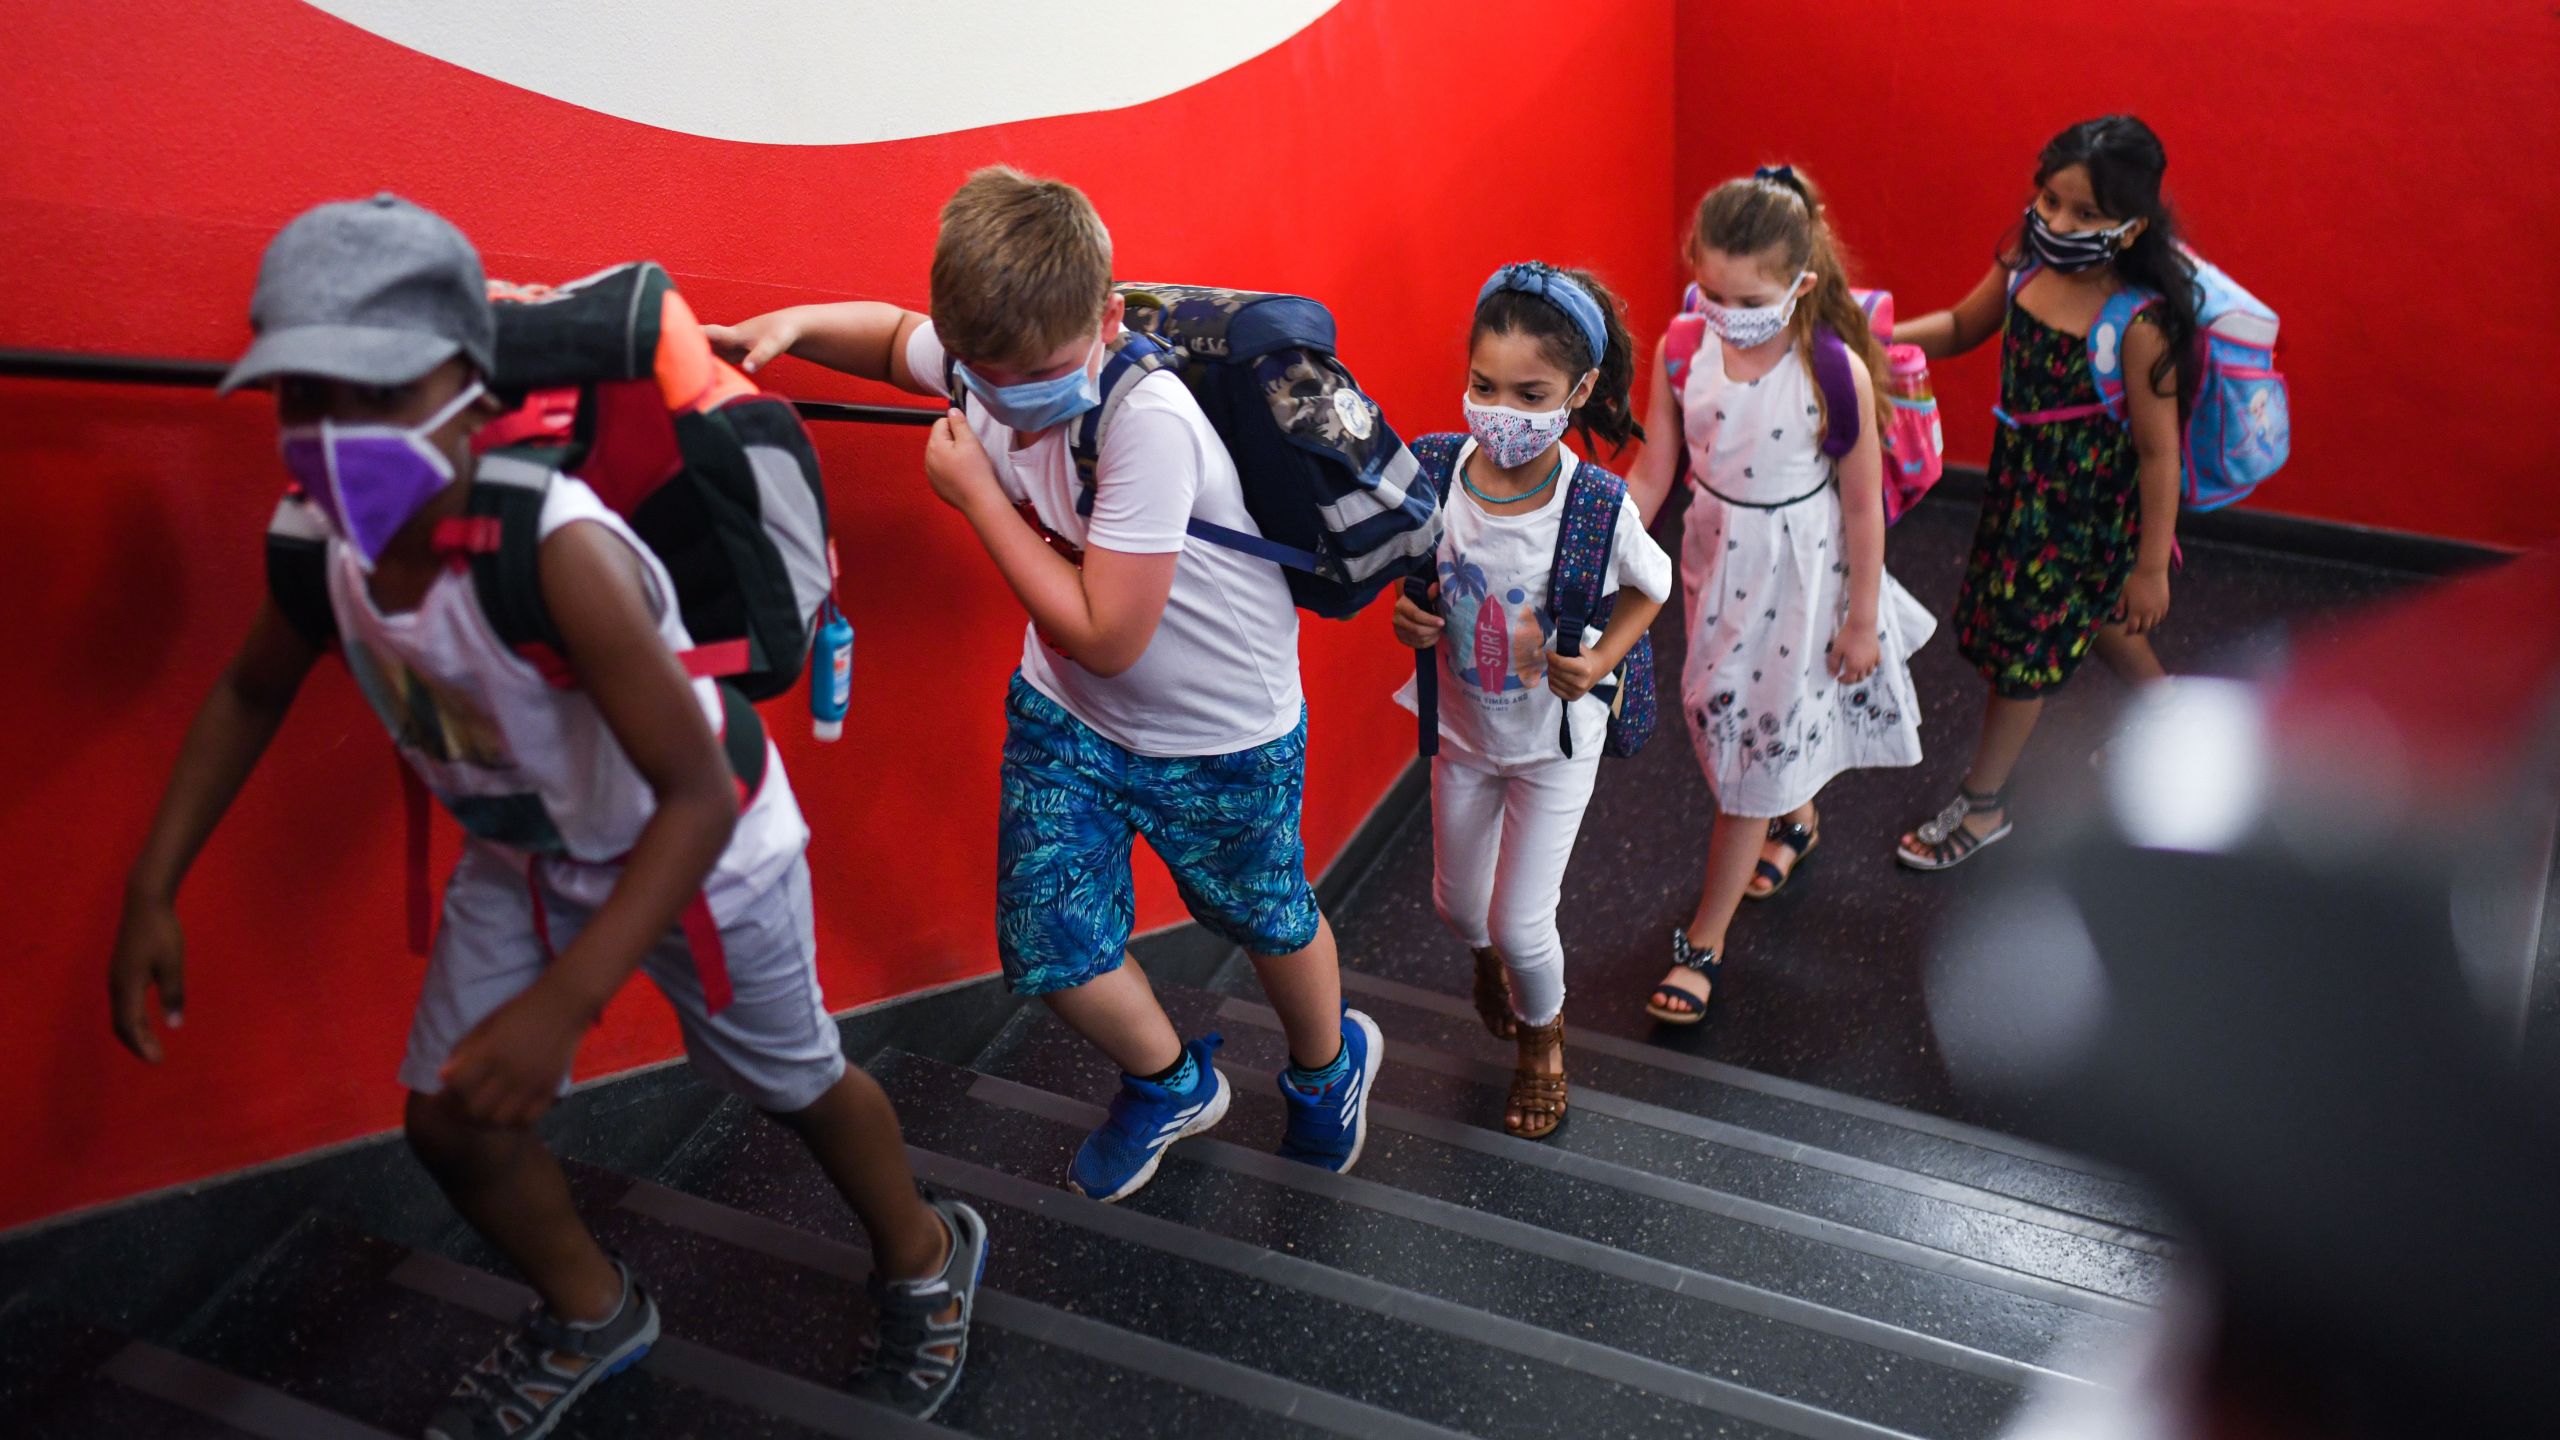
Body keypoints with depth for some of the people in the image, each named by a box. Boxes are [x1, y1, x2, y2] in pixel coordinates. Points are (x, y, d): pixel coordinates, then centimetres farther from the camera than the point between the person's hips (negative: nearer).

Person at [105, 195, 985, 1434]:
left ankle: (925, 1261, 47)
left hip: (697, 852, -6)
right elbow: (251, 695, 3)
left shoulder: (558, 553, -41)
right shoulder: (311, 543, -19)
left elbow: (699, 797, -41)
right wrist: (152, 891, -2)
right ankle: (592, 1316, 39)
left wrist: (561, 1005, -47)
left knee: (796, 1084, 15)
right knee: (451, 1122, 9)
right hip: (521, 858, 6)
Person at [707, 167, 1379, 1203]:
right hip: (1066, 714, 5)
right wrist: (791, 326, -10)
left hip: (1221, 736, -5)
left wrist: (976, 495, -27)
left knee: (1264, 921, 19)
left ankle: (1329, 1062, 54)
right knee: (1048, 945, 5)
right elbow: (896, 340, 10)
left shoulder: (1148, 423, -36)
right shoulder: (982, 360, -16)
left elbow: (1106, 636, -33)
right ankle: (1171, 1084, 38)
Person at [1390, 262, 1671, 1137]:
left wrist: (1599, 663, -21)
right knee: (1458, 904, 21)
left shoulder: (1598, 506, -28)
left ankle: (1543, 1033, 39)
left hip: (1556, 740, -3)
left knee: (1521, 922, 5)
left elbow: (1648, 589, -7)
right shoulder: (1434, 470, -21)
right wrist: (1407, 614, -19)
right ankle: (1489, 958, 59)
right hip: (1461, 727, 3)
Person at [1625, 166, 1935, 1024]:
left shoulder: (1835, 372, -23)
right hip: (1717, 557, 5)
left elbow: (1863, 504, -13)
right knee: (1736, 714, 24)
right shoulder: (1682, 353, -12)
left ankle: (1704, 942, 16)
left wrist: (1862, 618, -6)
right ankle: (1799, 820, 58)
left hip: (1799, 572, -4)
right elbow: (1651, 474, -5)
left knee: (1754, 743, 4)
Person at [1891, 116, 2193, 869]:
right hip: (2022, 478, 7)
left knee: (2024, 638, 7)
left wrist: (2150, 565, -16)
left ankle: (1982, 805, 27)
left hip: (2085, 504, -7)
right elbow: (1962, 327, 7)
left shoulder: (2138, 325, -29)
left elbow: (2158, 450, -21)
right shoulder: (2025, 265, -11)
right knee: (2082, 614, 28)